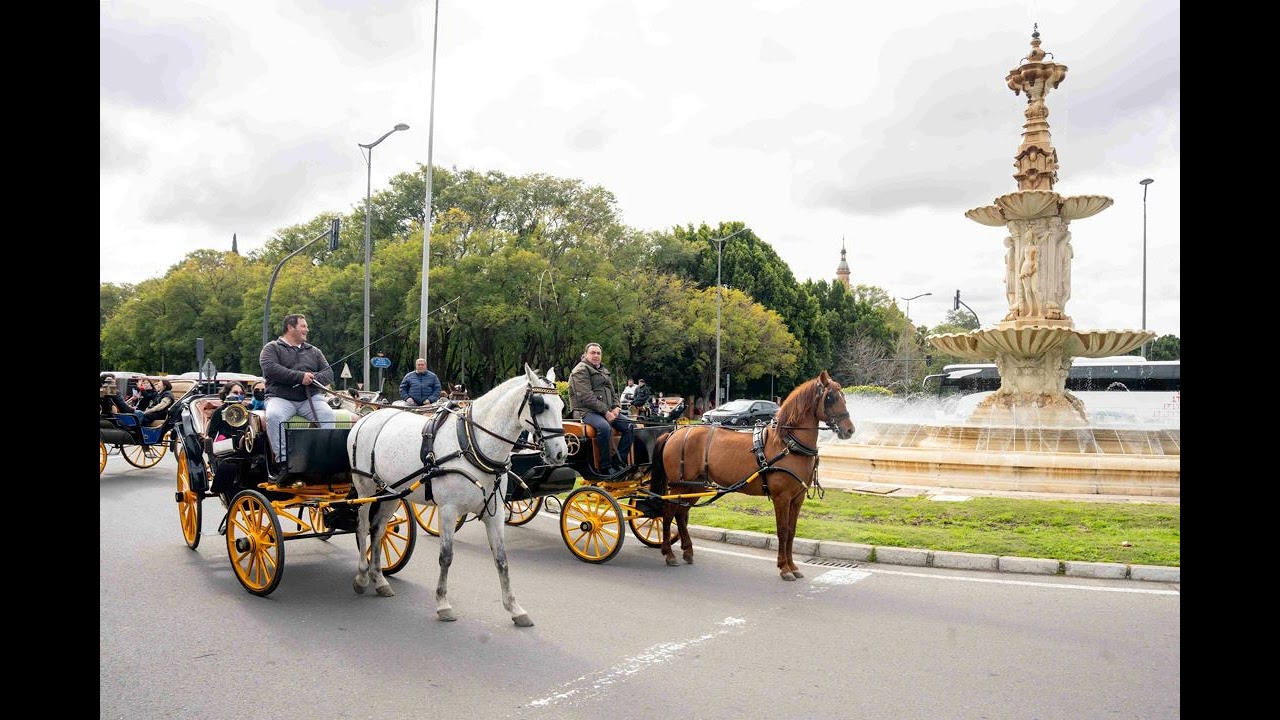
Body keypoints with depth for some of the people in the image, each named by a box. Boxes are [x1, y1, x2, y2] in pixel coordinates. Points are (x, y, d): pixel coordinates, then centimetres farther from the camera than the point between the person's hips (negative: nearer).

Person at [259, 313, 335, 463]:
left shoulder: (314, 351, 24)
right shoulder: (272, 348, 10)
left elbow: (329, 373, 14)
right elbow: (270, 369, -9)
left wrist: (313, 378, -9)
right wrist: (300, 376, -16)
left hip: (309, 398, 3)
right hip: (280, 398, -3)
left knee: (327, 414, -27)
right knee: (273, 416, -34)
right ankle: (282, 459, -31)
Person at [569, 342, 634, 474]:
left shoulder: (604, 371, 22)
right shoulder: (581, 370, -6)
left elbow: (612, 392, 24)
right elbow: (586, 397, -17)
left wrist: (616, 407, 2)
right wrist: (605, 411, -19)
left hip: (607, 411, 9)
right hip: (588, 411, -8)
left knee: (630, 427, -8)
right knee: (604, 427, -37)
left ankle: (618, 462, -3)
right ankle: (605, 467, -24)